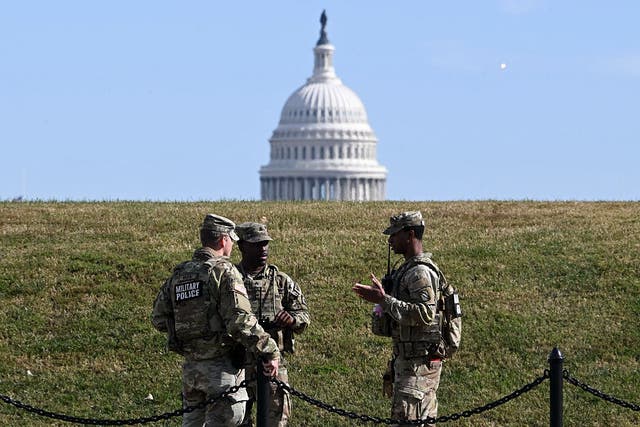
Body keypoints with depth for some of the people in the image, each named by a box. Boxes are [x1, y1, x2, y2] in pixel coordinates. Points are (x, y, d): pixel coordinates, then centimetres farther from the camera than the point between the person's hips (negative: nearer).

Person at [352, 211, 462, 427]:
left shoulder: (420, 273, -16)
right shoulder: (407, 270, 18)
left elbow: (425, 314, -27)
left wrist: (385, 300, -25)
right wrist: (382, 297, 14)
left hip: (419, 362, -11)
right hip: (408, 359, 11)